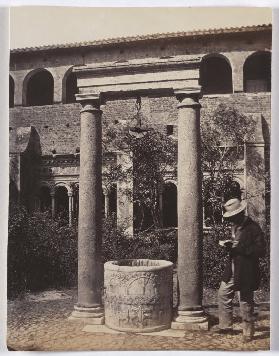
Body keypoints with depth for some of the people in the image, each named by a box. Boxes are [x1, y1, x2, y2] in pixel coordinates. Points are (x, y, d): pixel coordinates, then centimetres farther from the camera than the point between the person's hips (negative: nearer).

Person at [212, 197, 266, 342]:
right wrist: (228, 245, 0)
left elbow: (260, 251, -19)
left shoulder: (253, 228, -16)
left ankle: (248, 332, 18)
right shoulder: (235, 226, 10)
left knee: (245, 302, 2)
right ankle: (225, 326, 30)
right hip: (232, 270, 9)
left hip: (246, 273, -8)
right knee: (223, 295, 15)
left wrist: (240, 247, -26)